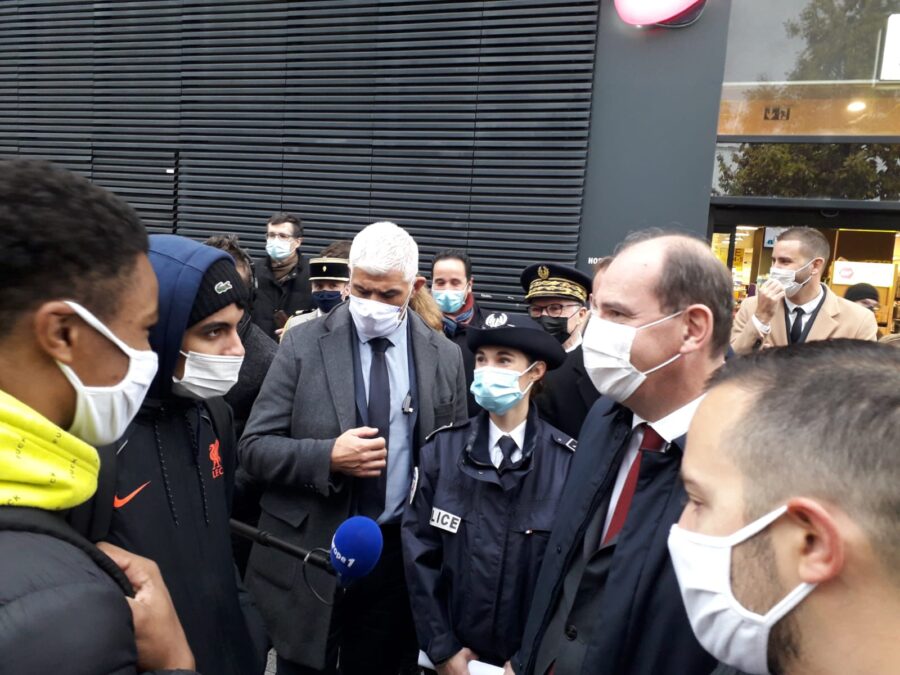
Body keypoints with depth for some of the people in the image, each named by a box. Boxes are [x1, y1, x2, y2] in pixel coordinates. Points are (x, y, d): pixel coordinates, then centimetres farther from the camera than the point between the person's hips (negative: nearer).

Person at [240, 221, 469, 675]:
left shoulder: (445, 357, 0)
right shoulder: (303, 344, -5)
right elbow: (254, 447, -5)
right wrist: (328, 456, -22)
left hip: (398, 554, 2)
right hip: (309, 552, -1)